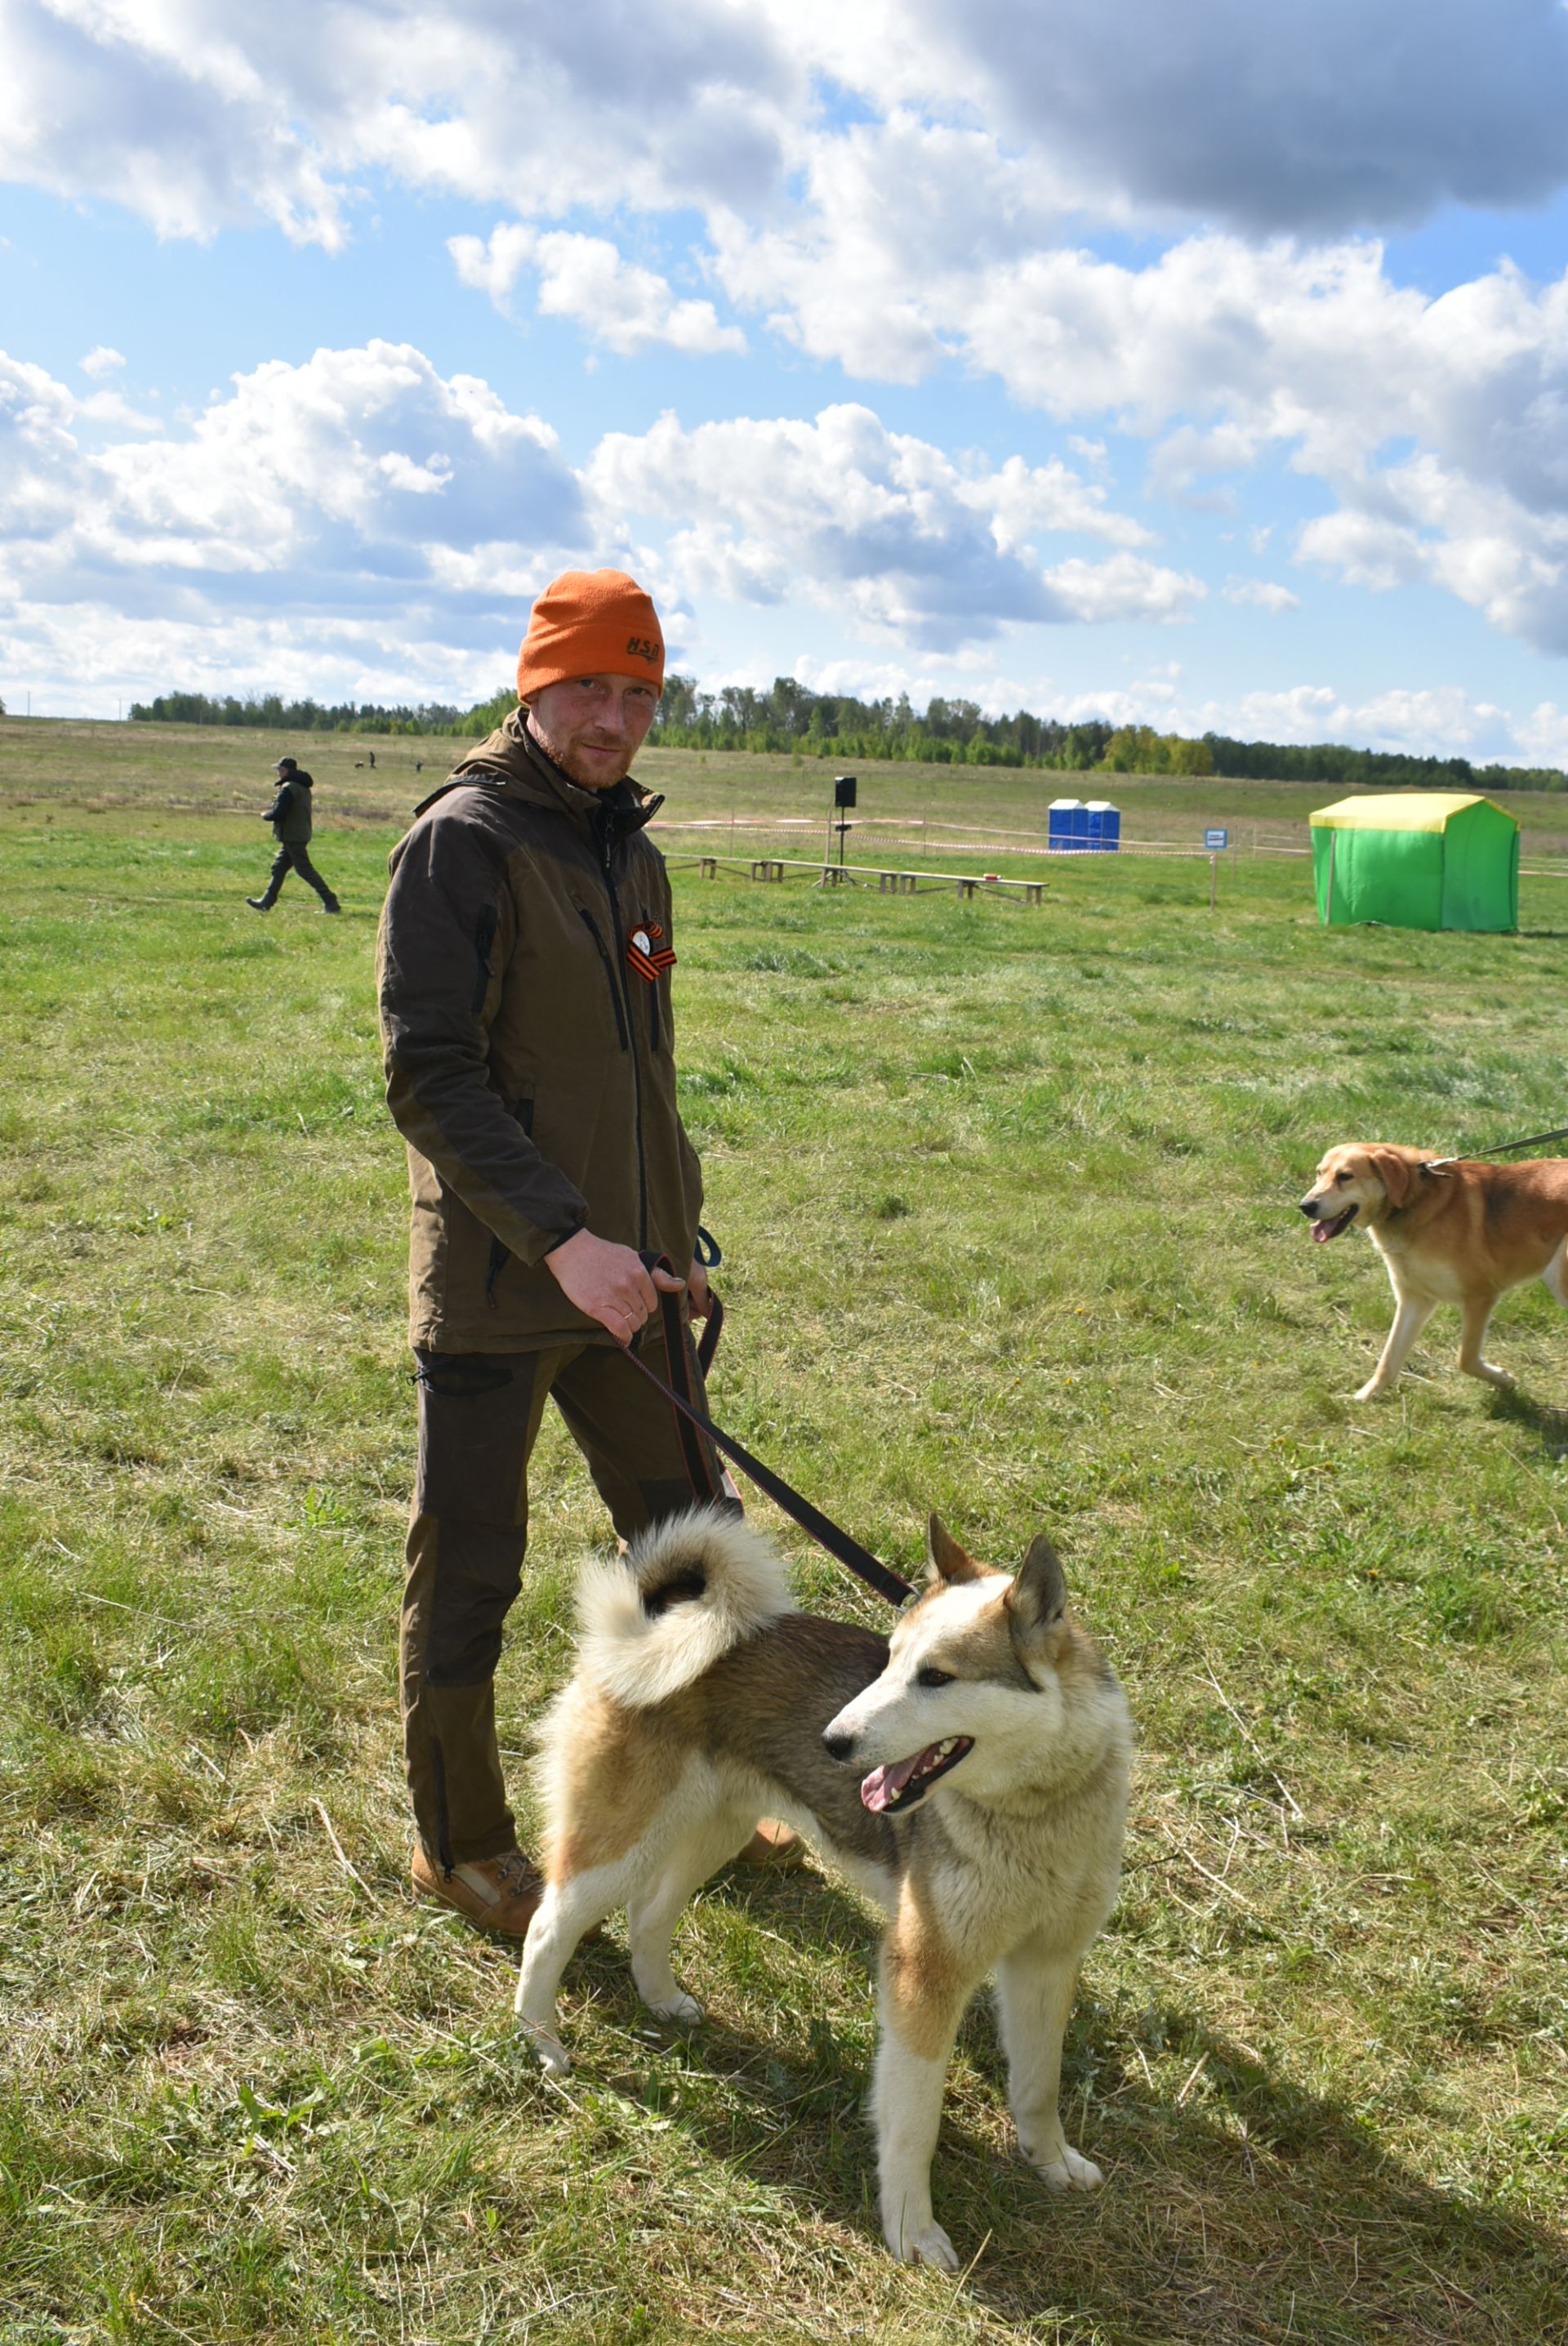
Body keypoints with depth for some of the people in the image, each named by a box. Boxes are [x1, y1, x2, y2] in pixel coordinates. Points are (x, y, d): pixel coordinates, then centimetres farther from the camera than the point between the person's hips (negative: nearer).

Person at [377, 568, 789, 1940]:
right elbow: (428, 1073, -19)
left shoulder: (635, 857, 13)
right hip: (495, 1283, -7)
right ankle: (461, 1845, 25)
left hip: (623, 1280, 8)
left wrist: (677, 1239, 19)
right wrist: (561, 1237, -26)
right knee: (469, 1570, 6)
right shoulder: (465, 841, -11)